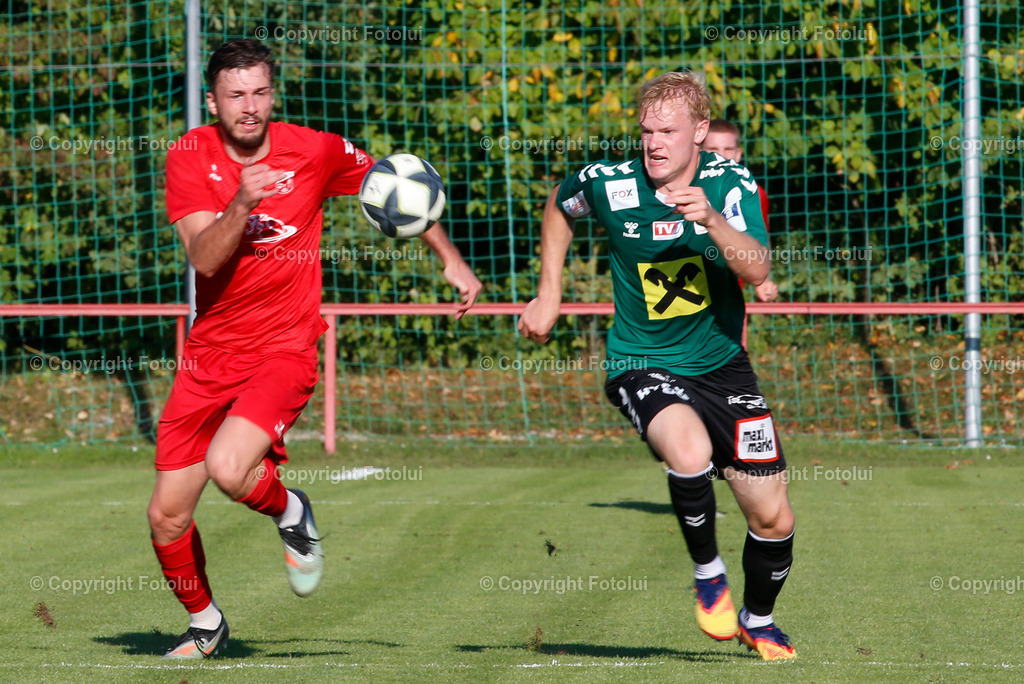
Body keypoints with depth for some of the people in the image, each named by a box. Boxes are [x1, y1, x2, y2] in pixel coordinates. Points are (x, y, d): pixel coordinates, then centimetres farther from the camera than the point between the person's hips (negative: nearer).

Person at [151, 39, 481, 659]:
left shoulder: (316, 152, -5)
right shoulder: (191, 156, -5)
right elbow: (205, 259, -17)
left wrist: (451, 258, 7)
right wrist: (244, 201, -33)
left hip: (284, 349, -3)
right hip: (210, 352, 3)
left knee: (228, 468, -30)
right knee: (167, 516, 4)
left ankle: (292, 514, 5)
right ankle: (205, 623, 32)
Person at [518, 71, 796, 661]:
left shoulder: (732, 184, -11)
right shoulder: (608, 185, -12)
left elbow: (758, 270, -26)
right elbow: (559, 208, 12)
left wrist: (711, 220, -42)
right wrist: (549, 296, 11)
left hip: (722, 364, 2)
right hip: (642, 365, -2)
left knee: (774, 519, 3)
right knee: (691, 452, -36)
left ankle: (758, 621, 34)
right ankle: (708, 573, -9)